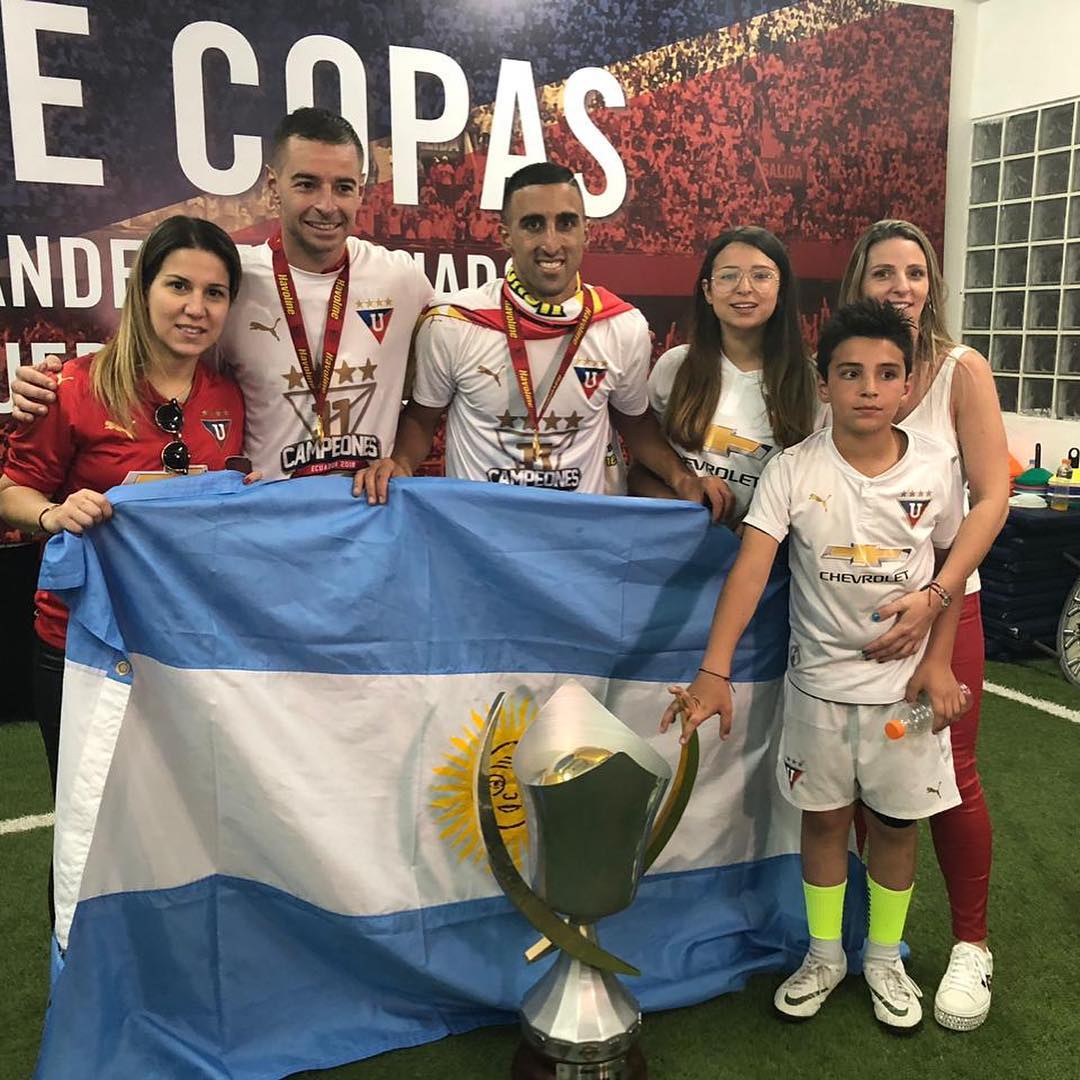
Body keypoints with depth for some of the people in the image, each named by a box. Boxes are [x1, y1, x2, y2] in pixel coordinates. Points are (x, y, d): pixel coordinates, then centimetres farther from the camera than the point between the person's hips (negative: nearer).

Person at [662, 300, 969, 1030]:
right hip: (819, 679, 0)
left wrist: (938, 660, -4)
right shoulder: (793, 471, -13)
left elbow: (953, 565, 5)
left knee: (896, 822, 13)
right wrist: (715, 671, -33)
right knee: (824, 818, 14)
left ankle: (885, 958, 36)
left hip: (906, 680, 1)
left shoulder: (937, 468, -7)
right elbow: (750, 569, -23)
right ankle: (824, 955, 35)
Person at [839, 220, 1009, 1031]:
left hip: (943, 601, -2)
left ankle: (971, 946, 24)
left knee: (948, 774, 4)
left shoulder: (961, 370, -6)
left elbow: (992, 497, -11)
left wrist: (934, 597, -20)